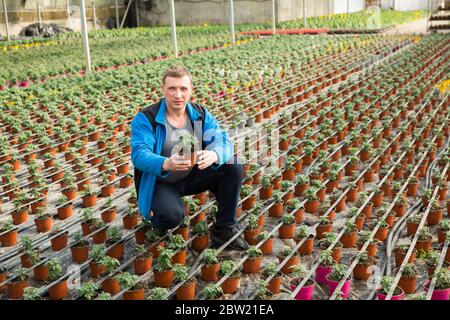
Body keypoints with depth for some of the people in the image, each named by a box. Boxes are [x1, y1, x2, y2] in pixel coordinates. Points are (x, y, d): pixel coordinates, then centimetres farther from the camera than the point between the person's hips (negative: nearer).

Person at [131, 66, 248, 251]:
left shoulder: (200, 114, -2)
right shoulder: (146, 118, -15)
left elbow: (222, 140, -15)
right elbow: (139, 154, -27)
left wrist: (214, 155, -41)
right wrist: (166, 164, -49)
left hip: (192, 177, 5)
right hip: (161, 183, -5)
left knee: (233, 168, -14)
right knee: (172, 215, -35)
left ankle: (225, 229, -2)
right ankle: (158, 221, 5)